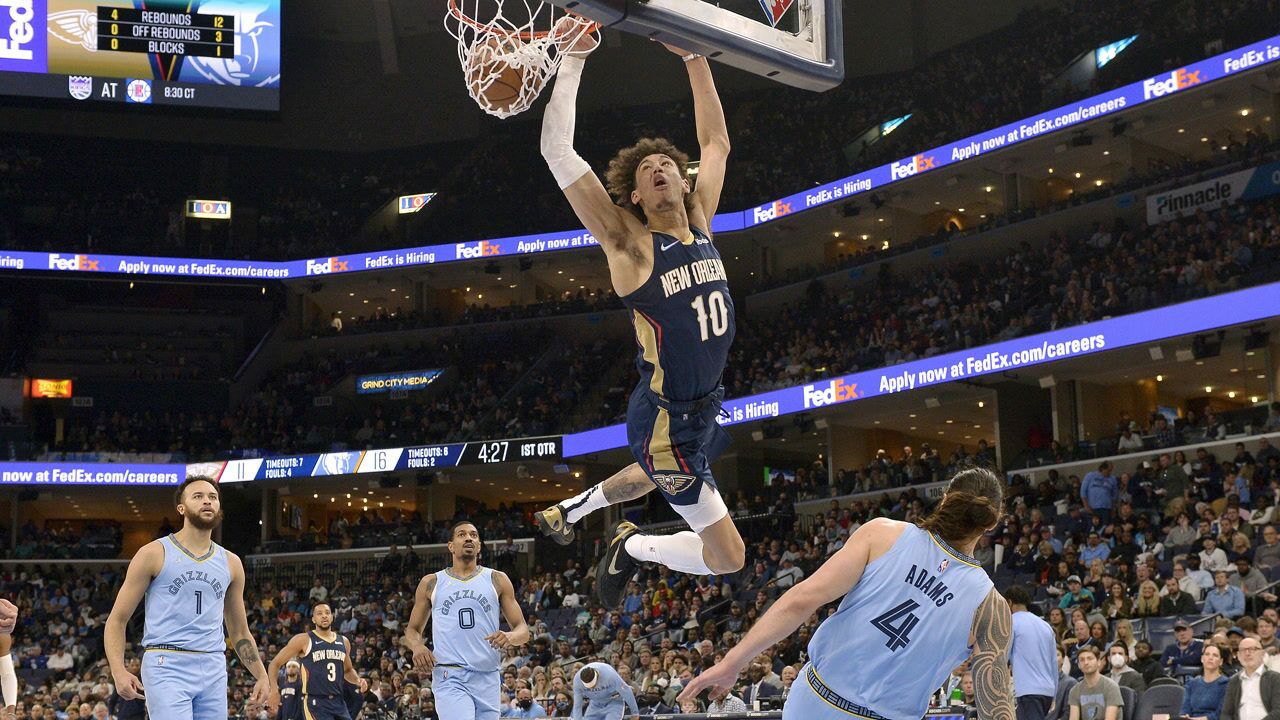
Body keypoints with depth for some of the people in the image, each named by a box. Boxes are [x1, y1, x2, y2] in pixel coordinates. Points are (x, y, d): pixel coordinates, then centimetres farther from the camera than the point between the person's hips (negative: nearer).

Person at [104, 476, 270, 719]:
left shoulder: (231, 563, 14)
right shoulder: (154, 554, 1)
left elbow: (239, 631, 23)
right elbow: (117, 620, 1)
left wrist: (261, 676, 11)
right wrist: (119, 671, -14)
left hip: (214, 671, 5)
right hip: (167, 666, -5)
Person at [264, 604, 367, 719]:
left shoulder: (343, 642, 13)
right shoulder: (303, 640, -4)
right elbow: (275, 664, -2)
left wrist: (358, 680, 6)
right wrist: (274, 691, -17)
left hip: (338, 701, 6)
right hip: (315, 702, -6)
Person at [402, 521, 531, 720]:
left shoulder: (497, 580, 10)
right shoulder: (431, 583, 10)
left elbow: (523, 630, 8)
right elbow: (412, 630, 18)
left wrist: (510, 637, -17)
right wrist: (416, 646, -6)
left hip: (487, 679, 2)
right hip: (449, 678, -2)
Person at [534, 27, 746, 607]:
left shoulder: (698, 222, 1)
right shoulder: (629, 242, -17)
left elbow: (717, 142, 15)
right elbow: (557, 152, -25)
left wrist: (695, 59, 8)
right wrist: (573, 58, -26)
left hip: (703, 407, 8)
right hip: (667, 420, -8)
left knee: (654, 479, 38)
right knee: (728, 557, -7)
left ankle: (568, 510, 60)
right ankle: (632, 547, 18)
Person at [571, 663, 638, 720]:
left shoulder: (609, 675, -34)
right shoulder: (577, 680, -24)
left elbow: (626, 691, -20)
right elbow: (577, 705, -10)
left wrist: (635, 712, -10)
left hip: (614, 702, -4)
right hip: (595, 704, 4)